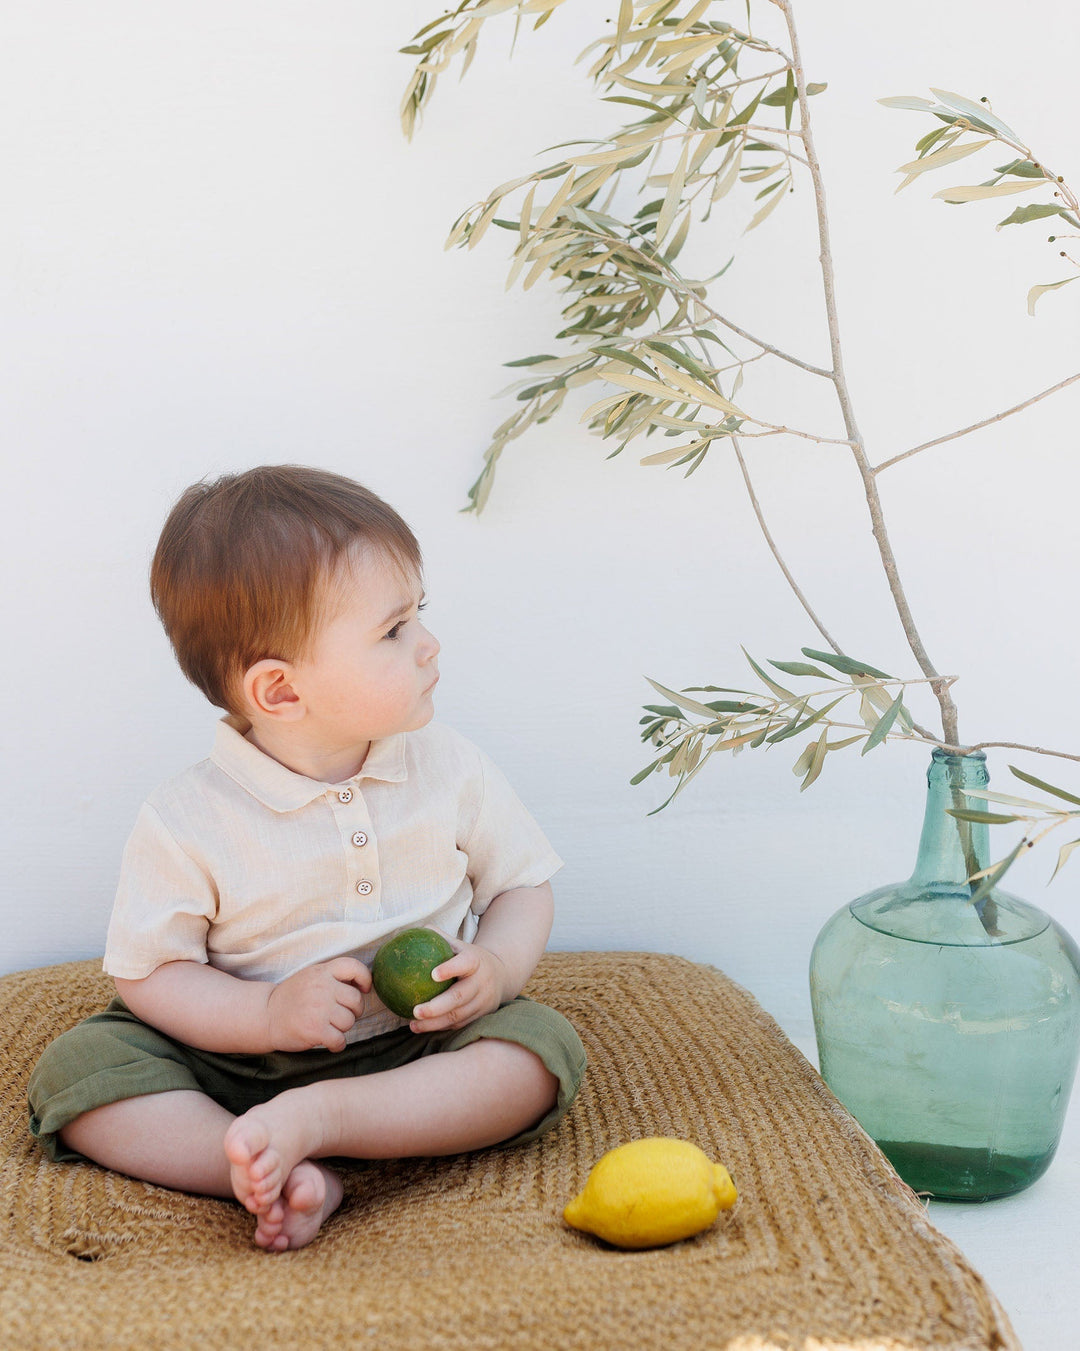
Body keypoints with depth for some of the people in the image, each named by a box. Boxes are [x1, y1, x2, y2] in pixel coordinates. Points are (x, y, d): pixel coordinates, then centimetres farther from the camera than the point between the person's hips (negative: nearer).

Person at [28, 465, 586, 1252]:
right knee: (74, 1069, -19)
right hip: (243, 1063, -1)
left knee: (544, 1045, -25)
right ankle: (291, 1178, -33)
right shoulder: (188, 824, -14)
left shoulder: (451, 771, -5)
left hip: (421, 1048, 2)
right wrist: (267, 1013, -23)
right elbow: (148, 975, -7)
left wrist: (496, 967, -15)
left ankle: (316, 1119, -32)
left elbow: (524, 885, 6)